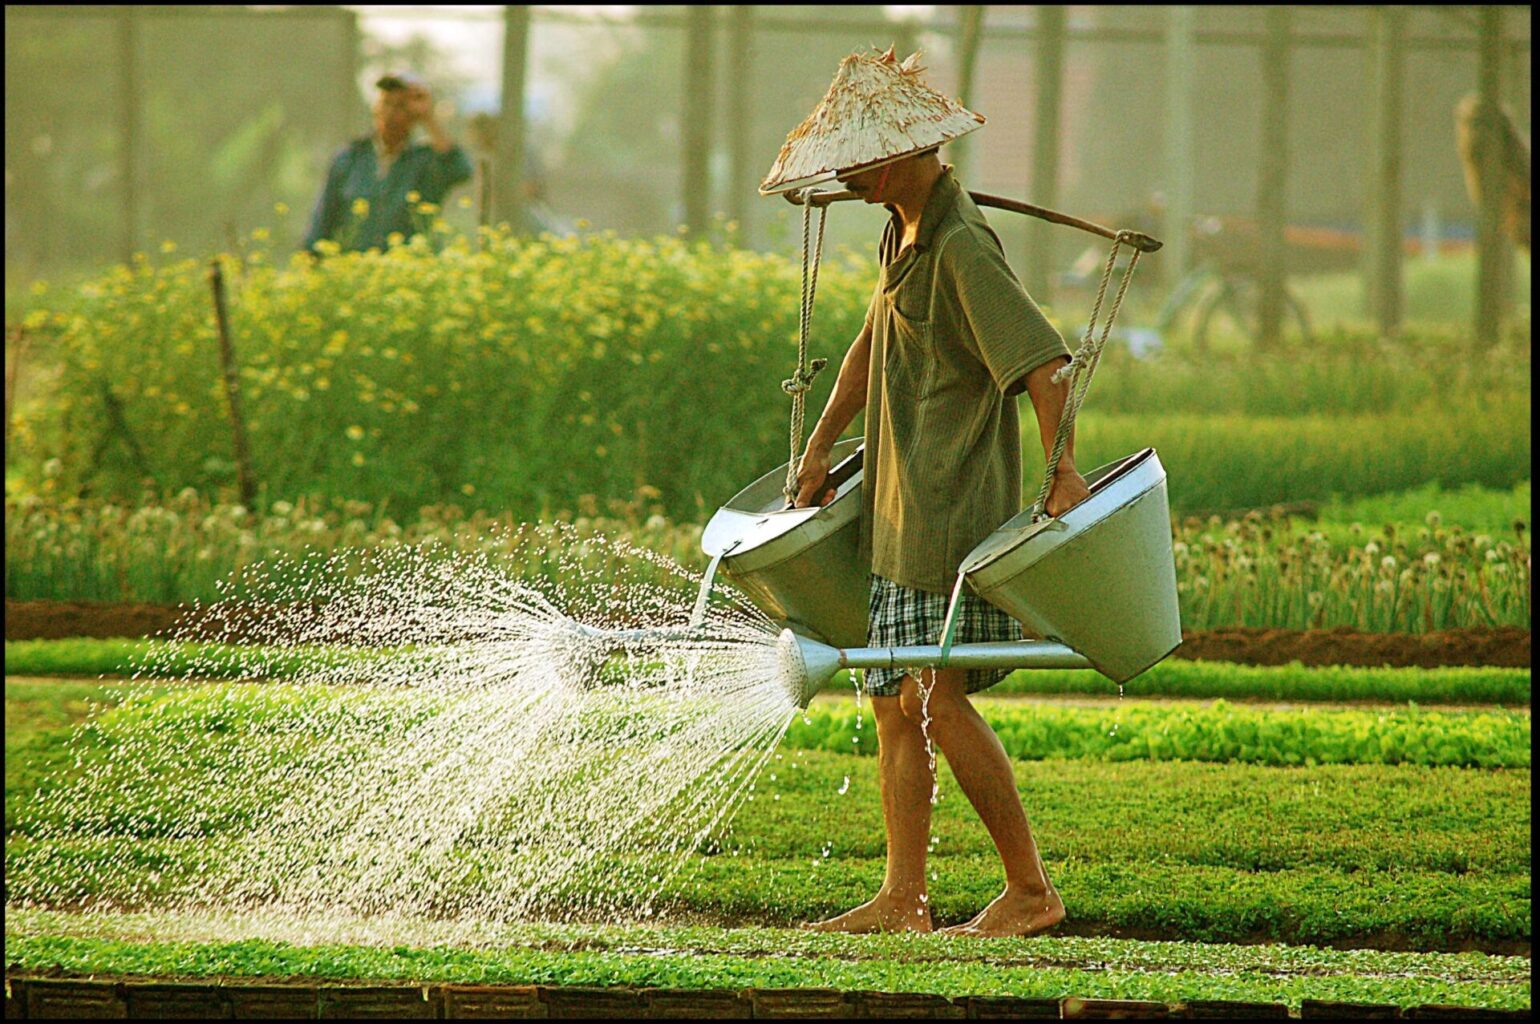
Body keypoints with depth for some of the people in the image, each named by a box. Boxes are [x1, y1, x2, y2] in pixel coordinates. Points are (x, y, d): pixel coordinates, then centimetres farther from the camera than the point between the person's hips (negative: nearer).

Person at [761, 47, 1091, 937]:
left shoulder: (962, 247, -16)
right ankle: (904, 898, 10)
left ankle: (1032, 889, -5)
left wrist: (1063, 472, -30)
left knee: (941, 700, -12)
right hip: (903, 510, 10)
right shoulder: (903, 234, 14)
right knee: (896, 700, 8)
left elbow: (1043, 361, -23)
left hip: (960, 512, -10)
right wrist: (822, 446, 30)